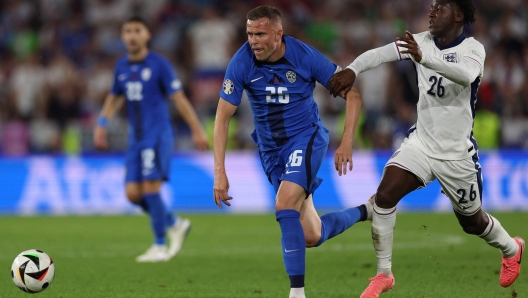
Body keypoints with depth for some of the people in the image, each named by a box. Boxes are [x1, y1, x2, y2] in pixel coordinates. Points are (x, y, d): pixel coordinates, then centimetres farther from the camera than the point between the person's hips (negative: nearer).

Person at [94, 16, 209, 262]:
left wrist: (197, 130, -8)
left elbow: (179, 98, -6)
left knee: (150, 189, -13)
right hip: (136, 138, 6)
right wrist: (102, 124, 13)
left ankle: (160, 246, -2)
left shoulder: (159, 65, -6)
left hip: (157, 135, -6)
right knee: (133, 194, -1)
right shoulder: (121, 67, 11)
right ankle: (175, 225, 21)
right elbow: (115, 97, 25)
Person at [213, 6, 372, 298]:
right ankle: (366, 211, 32)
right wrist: (219, 171, -18)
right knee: (311, 236, 3)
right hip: (271, 148, 4)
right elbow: (223, 117, -10)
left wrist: (346, 143, -18)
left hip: (306, 137, -3)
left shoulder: (305, 57, -18)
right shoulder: (241, 63, -14)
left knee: (285, 206, -28)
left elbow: (352, 95, -9)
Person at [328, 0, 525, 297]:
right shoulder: (422, 41, -5)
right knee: (385, 195, -19)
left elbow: (466, 75, -41)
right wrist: (352, 70, -39)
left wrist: (424, 59, -57)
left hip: (457, 155, -3)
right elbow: (381, 53, -18)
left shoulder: (473, 49, -17)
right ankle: (384, 274, -6)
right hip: (420, 142, 3)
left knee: (472, 221, 14)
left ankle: (511, 249, 48)